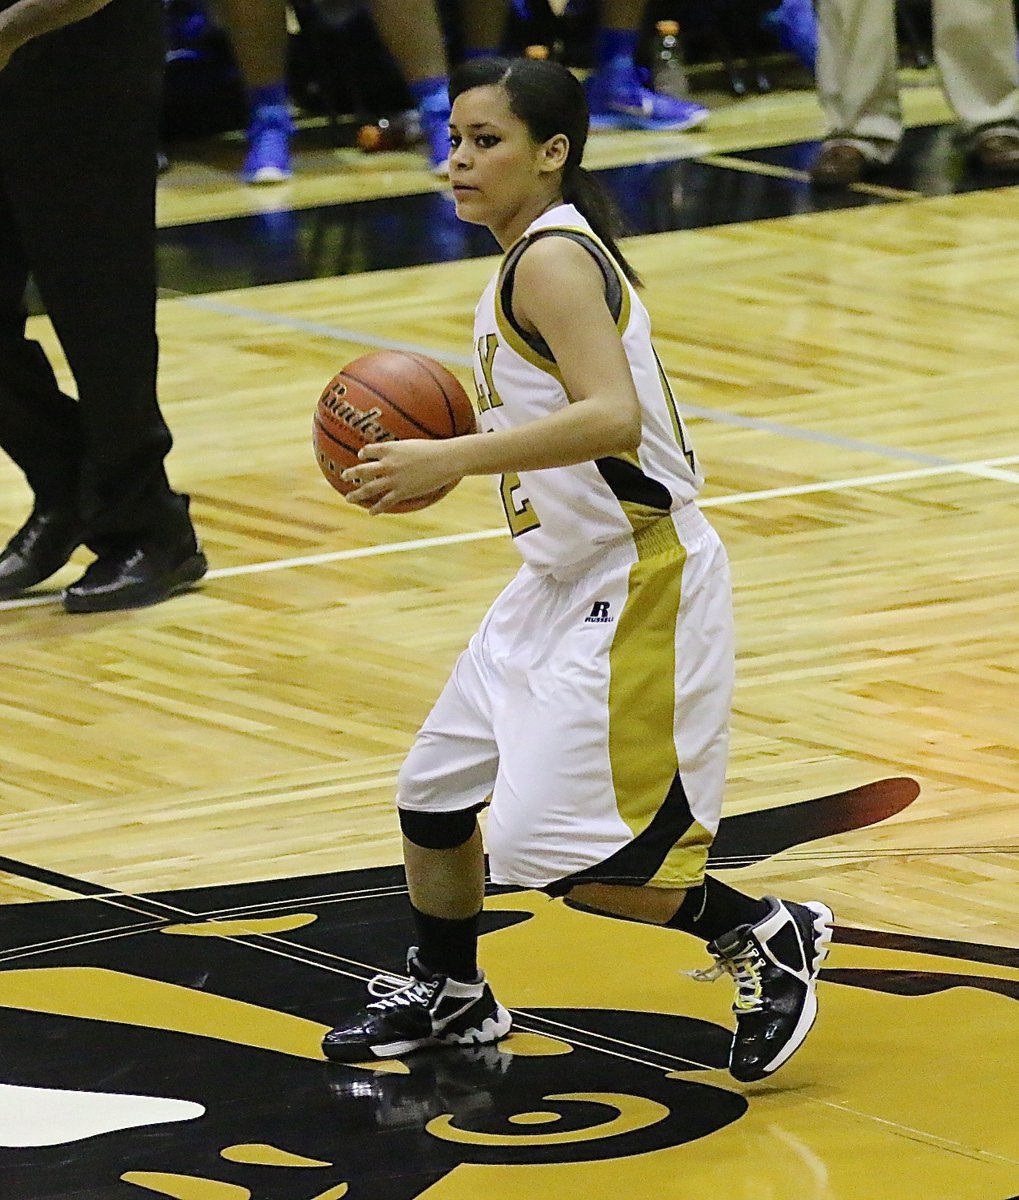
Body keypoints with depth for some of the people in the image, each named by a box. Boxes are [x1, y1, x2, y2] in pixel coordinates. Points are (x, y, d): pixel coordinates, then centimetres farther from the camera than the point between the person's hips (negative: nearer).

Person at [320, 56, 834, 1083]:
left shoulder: (553, 259, -19)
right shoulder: (534, 257, 11)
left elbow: (614, 418, -33)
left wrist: (452, 458, -34)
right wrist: (437, 464, 14)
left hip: (635, 587, -10)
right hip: (564, 581, 10)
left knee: (551, 847, -13)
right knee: (434, 787, 17)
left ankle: (766, 936, 5)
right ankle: (447, 997, 38)